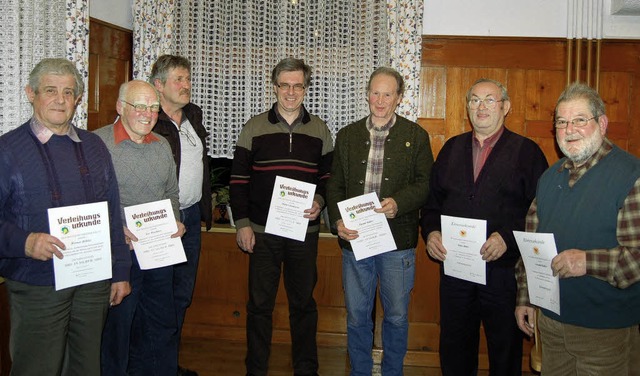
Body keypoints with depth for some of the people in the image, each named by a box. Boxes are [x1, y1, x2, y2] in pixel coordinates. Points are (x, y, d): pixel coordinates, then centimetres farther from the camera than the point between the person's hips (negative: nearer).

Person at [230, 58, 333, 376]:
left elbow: (329, 176, 11)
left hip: (305, 231, 1)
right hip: (261, 231, -1)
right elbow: (239, 179, 2)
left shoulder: (319, 130, 6)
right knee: (259, 304, 7)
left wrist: (320, 201, -8)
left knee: (303, 303, 11)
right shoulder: (254, 127, 1)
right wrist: (242, 223, -4)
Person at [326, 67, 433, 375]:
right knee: (356, 316, 12)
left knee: (396, 317, 10)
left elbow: (425, 184, -1)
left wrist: (399, 202, -20)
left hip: (398, 241, -2)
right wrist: (338, 221, -8)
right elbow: (335, 185, 8)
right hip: (355, 238, 2)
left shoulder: (416, 136, 3)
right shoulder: (347, 135, 9)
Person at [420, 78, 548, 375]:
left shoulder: (526, 151, -1)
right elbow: (432, 199, 14)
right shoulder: (452, 148, 12)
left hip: (503, 270, -3)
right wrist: (431, 232, -3)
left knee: (505, 352, 11)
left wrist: (508, 238, -20)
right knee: (454, 350, 15)